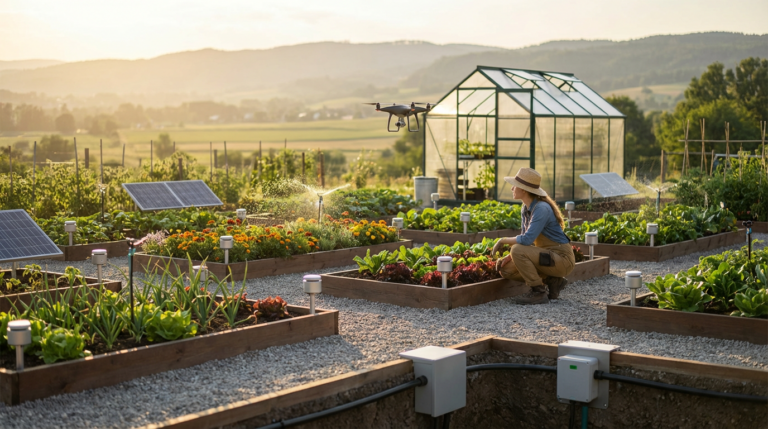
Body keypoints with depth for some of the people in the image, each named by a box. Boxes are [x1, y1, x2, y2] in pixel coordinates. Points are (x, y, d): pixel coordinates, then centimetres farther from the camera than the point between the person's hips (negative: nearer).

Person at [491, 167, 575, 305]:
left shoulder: (542, 209, -23)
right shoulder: (526, 208, 5)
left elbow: (526, 240, -31)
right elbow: (526, 239, 11)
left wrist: (503, 240, -15)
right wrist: (509, 256, -3)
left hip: (562, 259, -9)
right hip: (547, 256, 9)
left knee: (518, 251, -27)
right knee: (506, 270, 2)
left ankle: (538, 292, -11)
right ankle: (552, 281, 9)